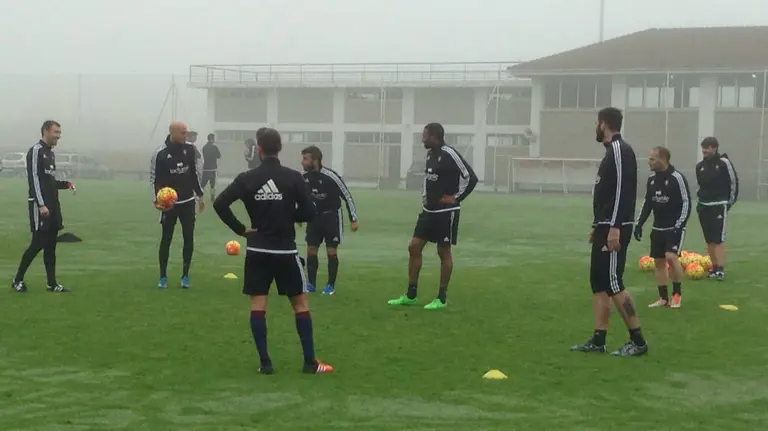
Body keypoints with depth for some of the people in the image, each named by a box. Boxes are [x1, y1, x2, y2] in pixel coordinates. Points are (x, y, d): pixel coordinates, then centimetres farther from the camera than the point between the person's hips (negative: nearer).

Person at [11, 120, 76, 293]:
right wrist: (41, 205, -22)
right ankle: (18, 280, 3)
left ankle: (52, 283, 9)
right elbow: (34, 179, -17)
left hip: (53, 206, 8)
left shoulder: (51, 153, 17)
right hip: (40, 206, -8)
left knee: (50, 246, 7)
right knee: (38, 244, -8)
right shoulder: (36, 151, -10)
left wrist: (66, 184, 6)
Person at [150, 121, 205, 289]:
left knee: (189, 238, 4)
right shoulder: (160, 153, -15)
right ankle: (163, 277, 13)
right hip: (169, 203, -3)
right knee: (166, 239, 2)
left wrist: (200, 195, 10)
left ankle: (185, 276, 14)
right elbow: (155, 179, -9)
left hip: (188, 201, 3)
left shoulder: (190, 149, -2)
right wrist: (156, 199, -21)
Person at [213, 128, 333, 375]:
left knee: (258, 304, 6)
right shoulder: (293, 177, -6)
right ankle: (310, 362, 7)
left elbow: (220, 203, -9)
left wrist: (240, 229, -1)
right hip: (285, 251, -1)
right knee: (300, 303, 7)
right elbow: (309, 213, -6)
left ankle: (265, 362, 3)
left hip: (257, 250, 1)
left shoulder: (247, 179, -3)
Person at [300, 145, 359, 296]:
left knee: (331, 251, -2)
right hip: (314, 216, 5)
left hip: (331, 216, -5)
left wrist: (353, 219, -12)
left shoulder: (330, 176, -23)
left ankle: (331, 285, 8)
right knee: (311, 250, 2)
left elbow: (347, 196, -14)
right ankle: (311, 284, 11)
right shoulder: (304, 177, -7)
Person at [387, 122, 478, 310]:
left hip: (446, 212, -8)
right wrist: (425, 196, 14)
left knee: (444, 252, 1)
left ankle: (442, 298, 12)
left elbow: (471, 178, -18)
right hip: (429, 210, 8)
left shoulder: (450, 154, -18)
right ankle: (411, 295, 12)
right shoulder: (430, 154, 9)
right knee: (414, 247, 5)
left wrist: (456, 198, -14)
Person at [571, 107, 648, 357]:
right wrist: (598, 226, 23)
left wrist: (614, 228, -26)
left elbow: (622, 191, -22)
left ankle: (638, 341, -5)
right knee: (598, 282, 10)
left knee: (612, 282, -10)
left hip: (614, 229, -10)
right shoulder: (612, 151, 17)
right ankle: (598, 340, 13)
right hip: (606, 227, 10)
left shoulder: (619, 150, -14)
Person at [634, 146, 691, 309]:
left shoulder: (677, 178, -15)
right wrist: (639, 224, 12)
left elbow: (686, 203, -14)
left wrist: (679, 226, -20)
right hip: (658, 228, 7)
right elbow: (647, 203, 17)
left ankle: (677, 294, -3)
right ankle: (663, 298, 16)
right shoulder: (652, 179, 6)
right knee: (659, 261, 7)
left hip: (674, 228, -7)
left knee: (671, 257, -22)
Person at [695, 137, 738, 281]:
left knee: (719, 239, -13)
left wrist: (730, 201, 0)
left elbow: (734, 182, -5)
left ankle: (721, 270, -15)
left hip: (719, 206, -6)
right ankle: (714, 268, 15)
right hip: (704, 206, 7)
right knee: (709, 239, 8)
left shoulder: (724, 163, -10)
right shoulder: (700, 166, 8)